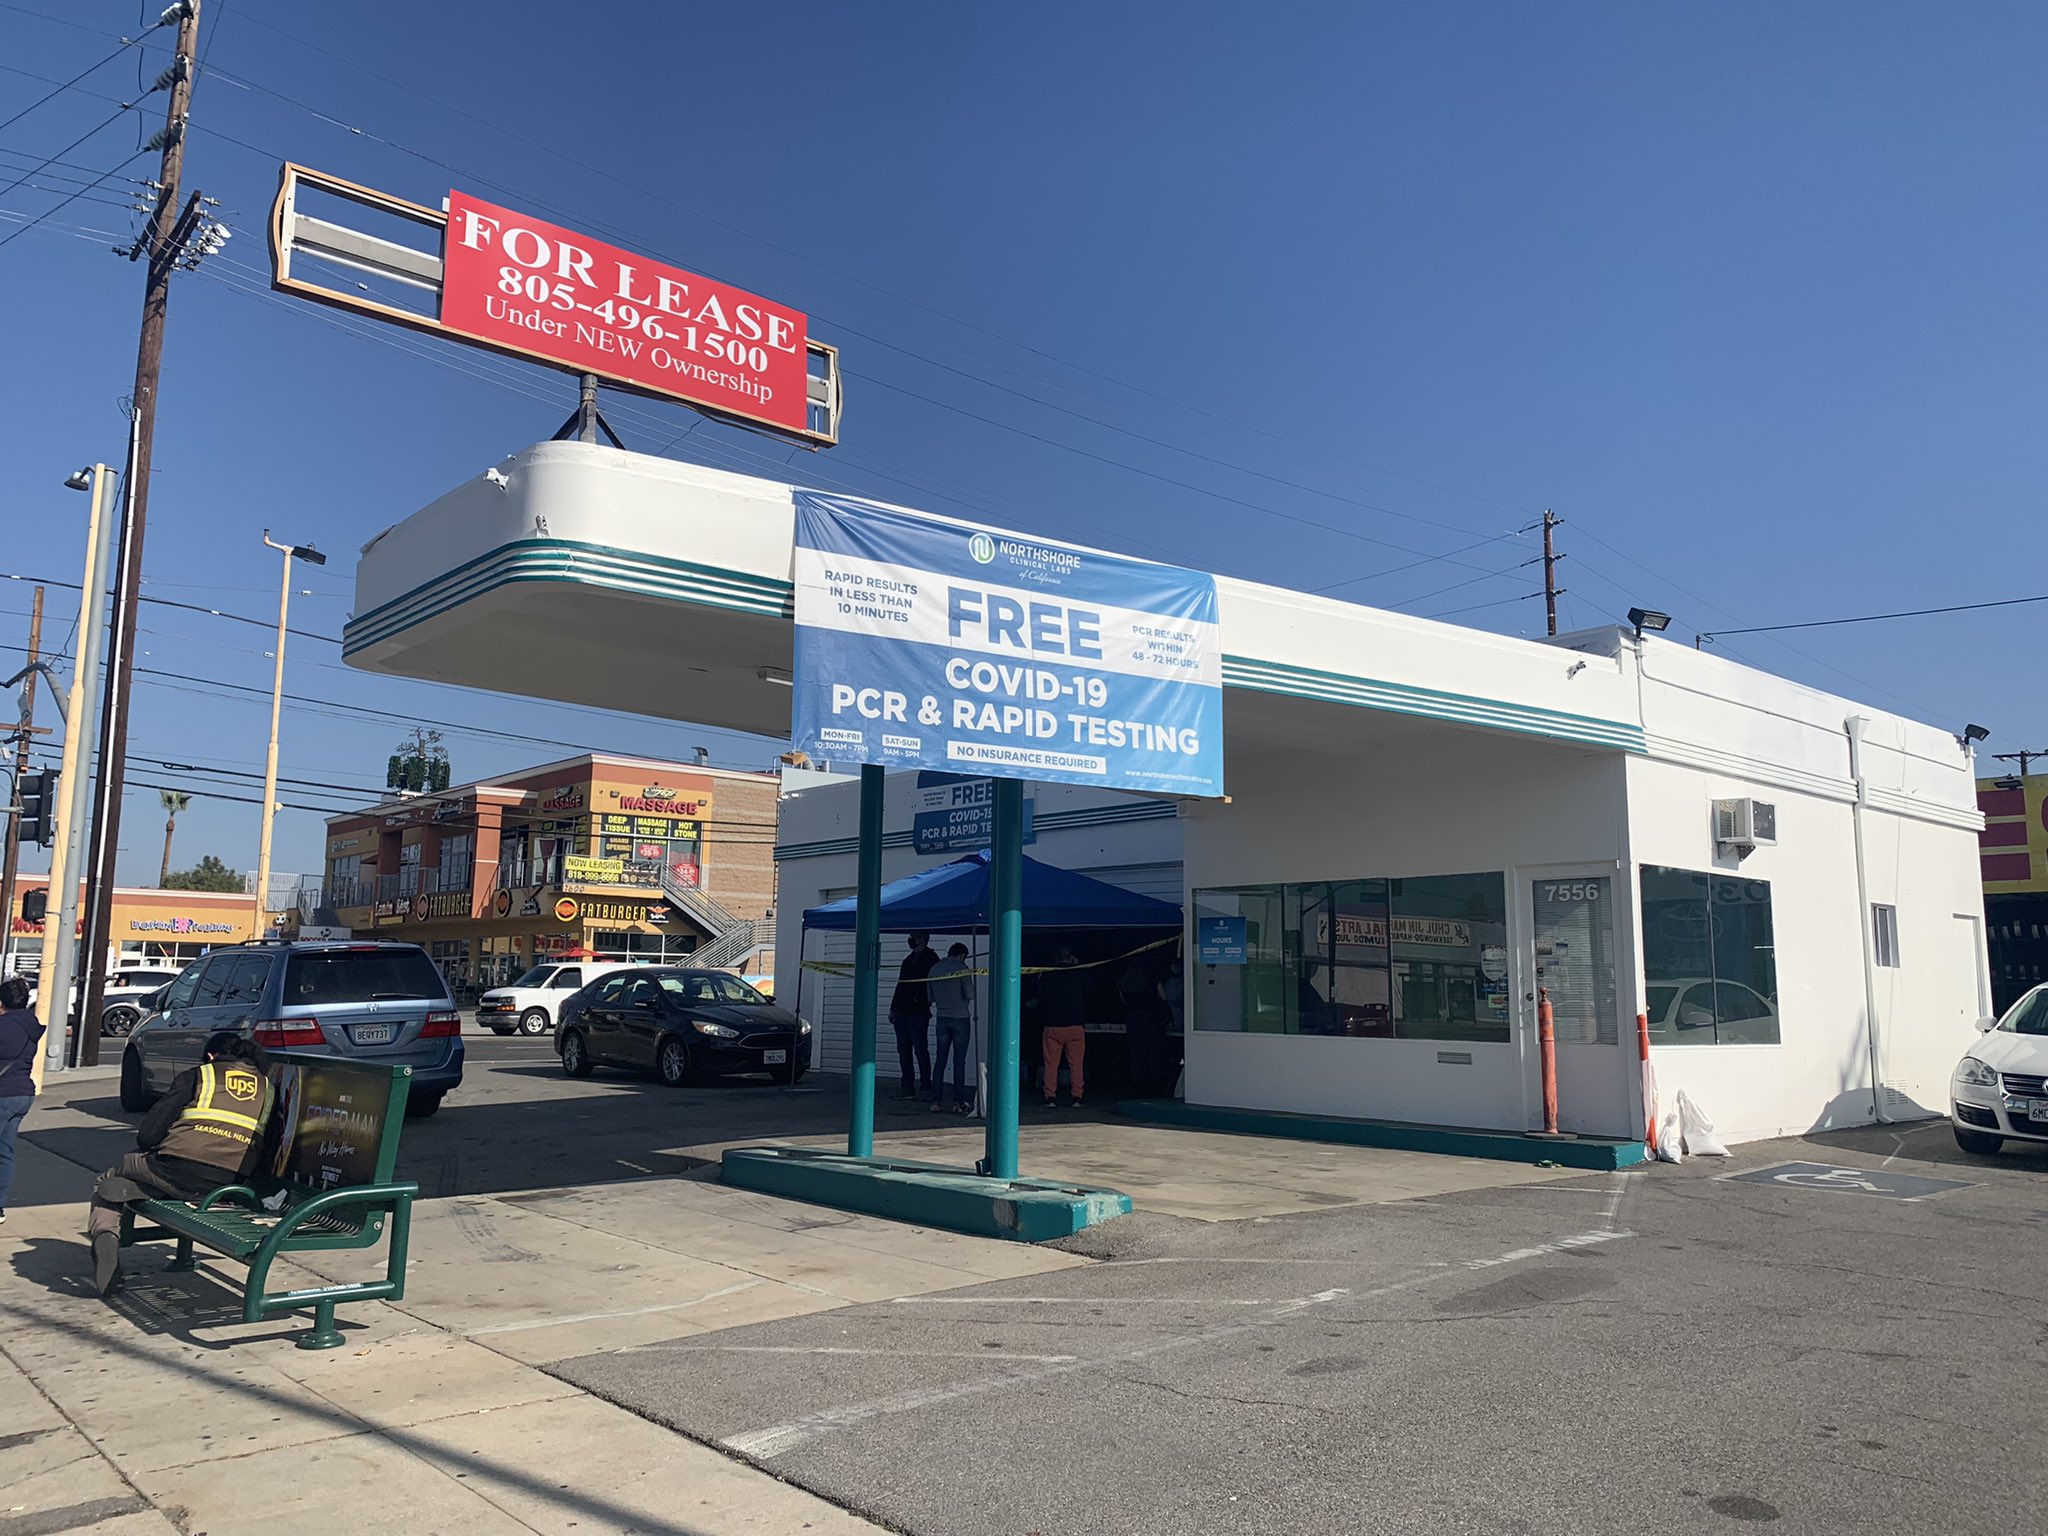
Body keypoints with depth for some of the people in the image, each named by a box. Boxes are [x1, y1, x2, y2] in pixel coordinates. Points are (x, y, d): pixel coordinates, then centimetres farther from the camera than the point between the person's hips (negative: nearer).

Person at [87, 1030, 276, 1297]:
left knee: (107, 1182, 22)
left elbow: (148, 1133, 6)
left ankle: (105, 1233, -2)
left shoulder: (197, 1075, 12)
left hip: (181, 1167, -4)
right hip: (231, 1182, 5)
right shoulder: (269, 1088, 22)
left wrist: (146, 1153, 25)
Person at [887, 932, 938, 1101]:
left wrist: (924, 1003, -16)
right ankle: (907, 1087, 11)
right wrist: (893, 1008, 19)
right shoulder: (908, 960, 20)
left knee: (920, 1050, -7)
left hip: (918, 1012, -8)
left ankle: (926, 1086, -4)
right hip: (901, 1011, 8)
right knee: (903, 1050, 7)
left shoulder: (931, 958, -3)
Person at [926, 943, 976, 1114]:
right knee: (959, 1061, -1)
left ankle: (935, 1101, 5)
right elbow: (970, 994, -12)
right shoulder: (962, 968, -8)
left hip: (942, 1019, 4)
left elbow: (931, 997, 13)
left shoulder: (934, 969, 7)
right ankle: (959, 1102, -1)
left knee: (939, 1060, 7)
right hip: (961, 1018, -4)